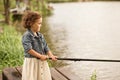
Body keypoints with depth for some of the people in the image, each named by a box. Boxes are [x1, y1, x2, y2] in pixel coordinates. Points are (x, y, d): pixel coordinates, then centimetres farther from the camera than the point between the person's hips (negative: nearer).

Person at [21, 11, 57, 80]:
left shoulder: (40, 35, 11)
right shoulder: (27, 35, -11)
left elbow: (46, 48, 10)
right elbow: (28, 49, -22)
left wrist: (51, 55, -8)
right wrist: (40, 56, -20)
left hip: (42, 62, 7)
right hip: (32, 62, -7)